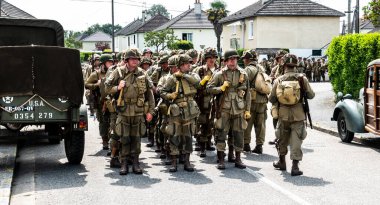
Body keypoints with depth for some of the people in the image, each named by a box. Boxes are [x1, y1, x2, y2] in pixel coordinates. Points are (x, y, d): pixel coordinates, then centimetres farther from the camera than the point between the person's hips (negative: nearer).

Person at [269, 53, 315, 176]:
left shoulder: (278, 80, -4)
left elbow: (271, 99, -1)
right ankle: (295, 167, -3)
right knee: (296, 142, 1)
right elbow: (311, 95, -3)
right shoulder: (302, 78, -7)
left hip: (283, 115, 2)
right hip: (298, 115, -2)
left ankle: (282, 162, 33)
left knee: (282, 140, 20)